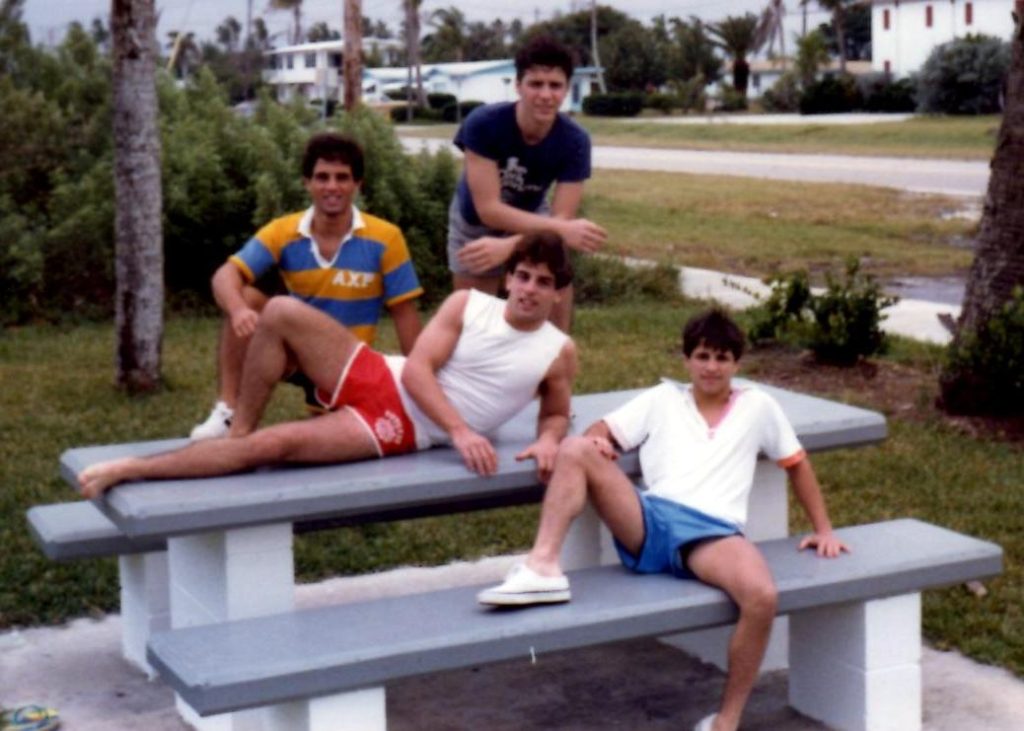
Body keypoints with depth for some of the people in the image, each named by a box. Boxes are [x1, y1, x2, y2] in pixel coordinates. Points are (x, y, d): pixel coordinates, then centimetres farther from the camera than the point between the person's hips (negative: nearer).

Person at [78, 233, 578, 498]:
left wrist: (548, 440, -11)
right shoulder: (468, 306, 3)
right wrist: (461, 431, -20)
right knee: (282, 312, -20)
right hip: (377, 379, 3)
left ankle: (131, 470, -15)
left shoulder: (559, 353, 2)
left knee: (274, 445, -22)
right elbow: (417, 369, -5)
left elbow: (557, 414, 16)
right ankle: (238, 428, -6)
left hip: (400, 428, -3)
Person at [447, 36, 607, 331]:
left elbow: (561, 219, -28)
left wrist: (506, 247, -45)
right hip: (475, 222, -1)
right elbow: (488, 209, -36)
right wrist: (562, 229, -45)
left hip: (531, 219, 1)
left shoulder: (574, 141, -29)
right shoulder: (483, 123, -34)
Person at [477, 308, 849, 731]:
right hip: (649, 522, 1)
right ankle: (543, 568, -29)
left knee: (762, 596, -34)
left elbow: (797, 464, 28)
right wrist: (596, 443, -7)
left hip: (713, 534, -1)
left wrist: (823, 529, 22)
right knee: (574, 449, -21)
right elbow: (598, 432, 18)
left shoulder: (757, 406, 22)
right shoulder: (662, 399, 23)